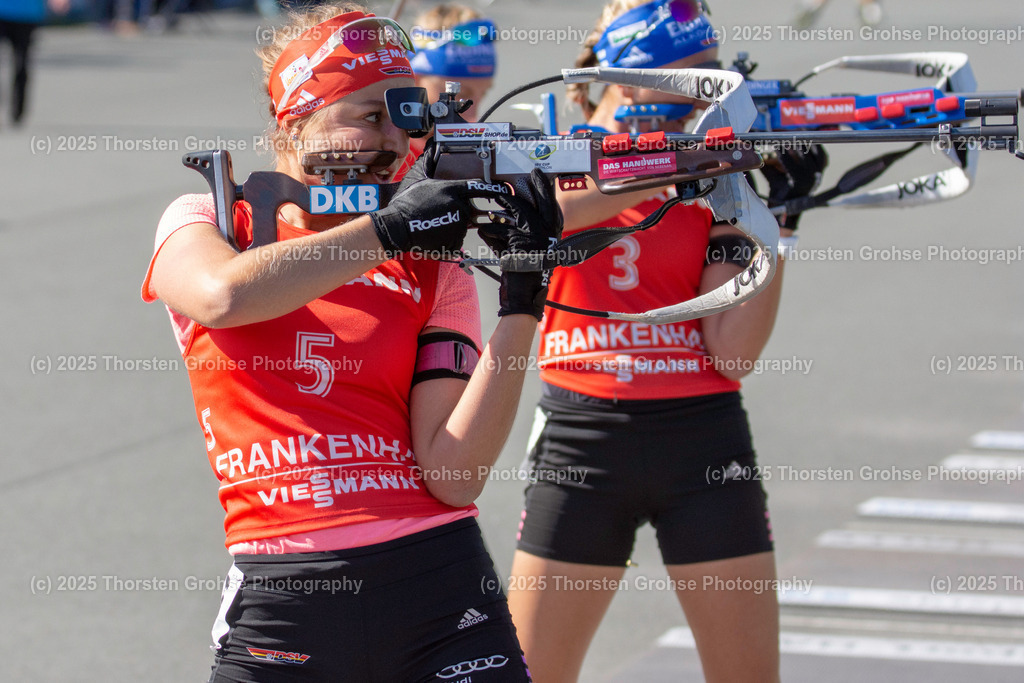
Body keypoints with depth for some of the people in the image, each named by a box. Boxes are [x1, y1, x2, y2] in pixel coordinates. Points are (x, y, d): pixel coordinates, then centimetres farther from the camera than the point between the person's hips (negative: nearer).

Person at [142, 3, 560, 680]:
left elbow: (453, 476, -3)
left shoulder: (435, 273, 10)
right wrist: (386, 229, -16)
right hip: (280, 596, -1)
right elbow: (223, 296, -17)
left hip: (440, 586, 1)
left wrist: (522, 303, -9)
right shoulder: (205, 223, 8)